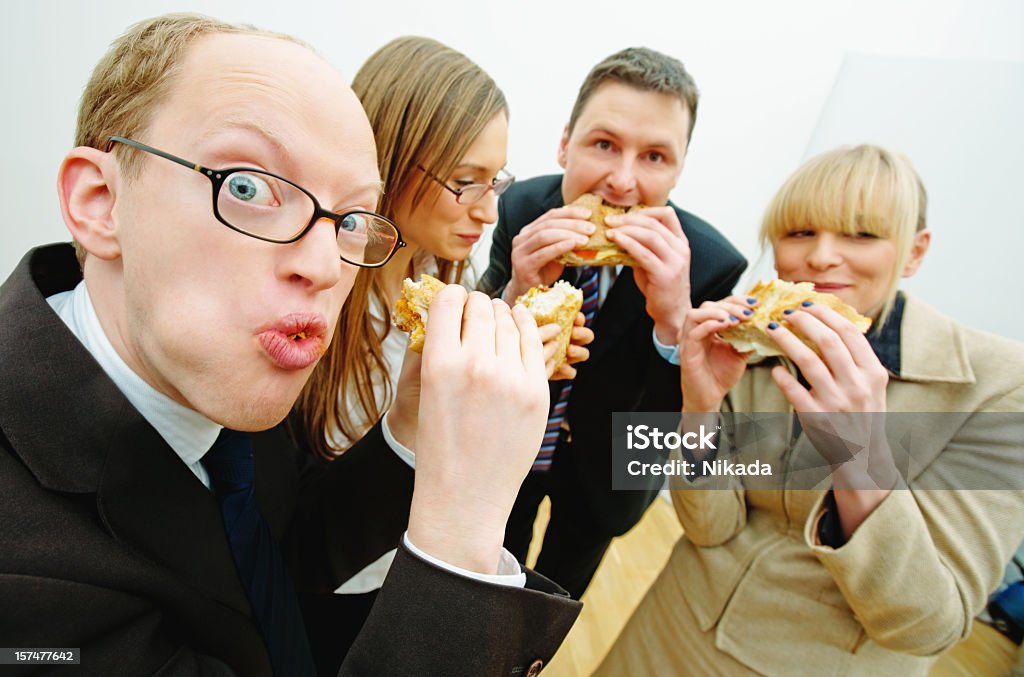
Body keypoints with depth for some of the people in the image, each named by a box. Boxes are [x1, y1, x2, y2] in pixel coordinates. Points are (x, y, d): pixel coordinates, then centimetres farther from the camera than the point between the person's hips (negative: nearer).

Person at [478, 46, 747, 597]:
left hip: (604, 473, 0)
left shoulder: (711, 264, -27)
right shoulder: (520, 209, -22)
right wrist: (517, 295, -37)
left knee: (560, 592, 28)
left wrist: (674, 319, -42)